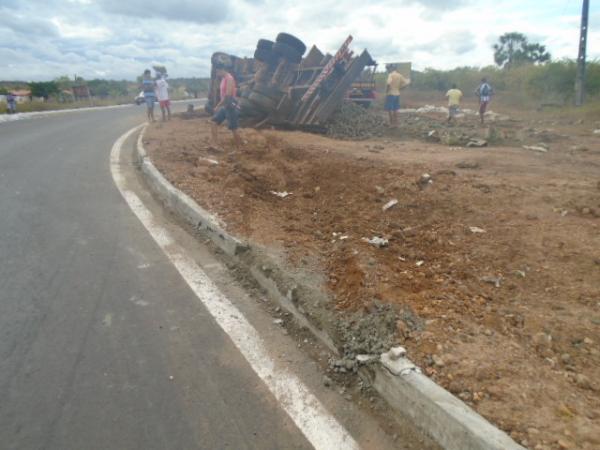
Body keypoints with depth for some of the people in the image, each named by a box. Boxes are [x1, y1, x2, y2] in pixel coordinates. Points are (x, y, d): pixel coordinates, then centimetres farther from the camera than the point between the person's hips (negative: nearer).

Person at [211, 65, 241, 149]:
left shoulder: (229, 79, -15)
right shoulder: (223, 79, 14)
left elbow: (228, 96, -23)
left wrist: (218, 106, -20)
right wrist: (220, 106, 16)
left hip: (231, 106, -10)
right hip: (224, 106, 10)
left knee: (233, 128, -4)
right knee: (214, 122, 3)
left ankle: (238, 149, 7)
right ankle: (215, 144, 1)